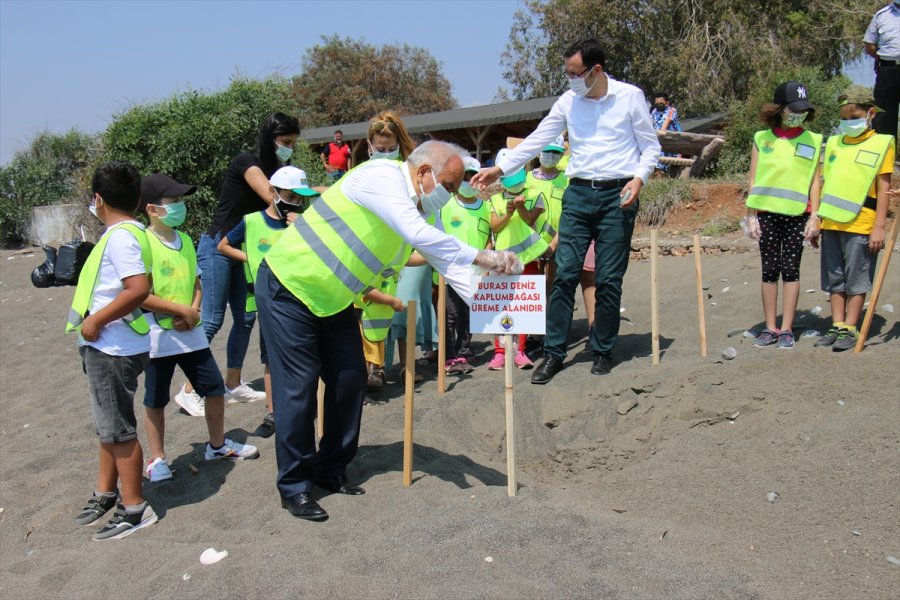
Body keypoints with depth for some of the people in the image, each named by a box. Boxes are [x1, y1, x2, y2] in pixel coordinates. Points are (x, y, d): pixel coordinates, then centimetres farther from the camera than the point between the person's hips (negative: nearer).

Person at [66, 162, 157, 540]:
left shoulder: (120, 236, -18)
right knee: (108, 424, 20)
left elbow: (139, 288, -29)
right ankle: (106, 493, 35)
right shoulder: (128, 231, 10)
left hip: (113, 348, -10)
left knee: (118, 428, 1)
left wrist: (96, 321, -22)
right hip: (108, 346, 10)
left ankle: (134, 508, 12)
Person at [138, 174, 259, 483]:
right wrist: (183, 311, -15)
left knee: (215, 387, 10)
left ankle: (218, 445, 30)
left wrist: (193, 311, -6)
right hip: (158, 336, -6)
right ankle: (157, 459, 24)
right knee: (155, 400, 8)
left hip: (190, 333, 6)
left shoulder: (184, 239, 8)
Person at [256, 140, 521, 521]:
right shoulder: (382, 176, -23)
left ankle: (330, 470, 23)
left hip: (332, 299, 9)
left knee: (350, 380, 6)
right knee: (298, 386, -6)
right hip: (287, 288, -9)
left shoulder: (418, 209, 3)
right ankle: (294, 487, 8)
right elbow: (419, 235, -35)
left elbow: (444, 259, 2)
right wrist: (482, 257, -30)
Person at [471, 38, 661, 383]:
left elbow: (651, 147, 5)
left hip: (617, 195, -2)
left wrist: (639, 178, -12)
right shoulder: (568, 102, 8)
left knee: (609, 279, 1)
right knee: (565, 274, -4)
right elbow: (537, 140, 9)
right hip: (578, 193, 2)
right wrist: (500, 169, 2)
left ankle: (602, 352, 16)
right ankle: (553, 353, 3)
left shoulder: (630, 96, 1)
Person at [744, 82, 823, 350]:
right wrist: (751, 216, 1)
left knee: (791, 269, 1)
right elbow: (753, 180, 6)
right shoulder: (762, 139, 6)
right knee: (769, 270, 4)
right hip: (767, 213, 1)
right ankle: (770, 328, 10)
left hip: (797, 215, 0)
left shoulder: (813, 141, 6)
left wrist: (815, 217, -2)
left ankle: (786, 329, 7)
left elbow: (815, 182, 5)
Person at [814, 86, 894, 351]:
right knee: (835, 280, 9)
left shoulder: (881, 144, 0)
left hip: (861, 225, -5)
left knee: (857, 280, 1)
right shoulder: (833, 143, 14)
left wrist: (879, 227, -10)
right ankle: (837, 326, 16)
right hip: (831, 223, 5)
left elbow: (883, 189, -5)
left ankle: (850, 329, 7)